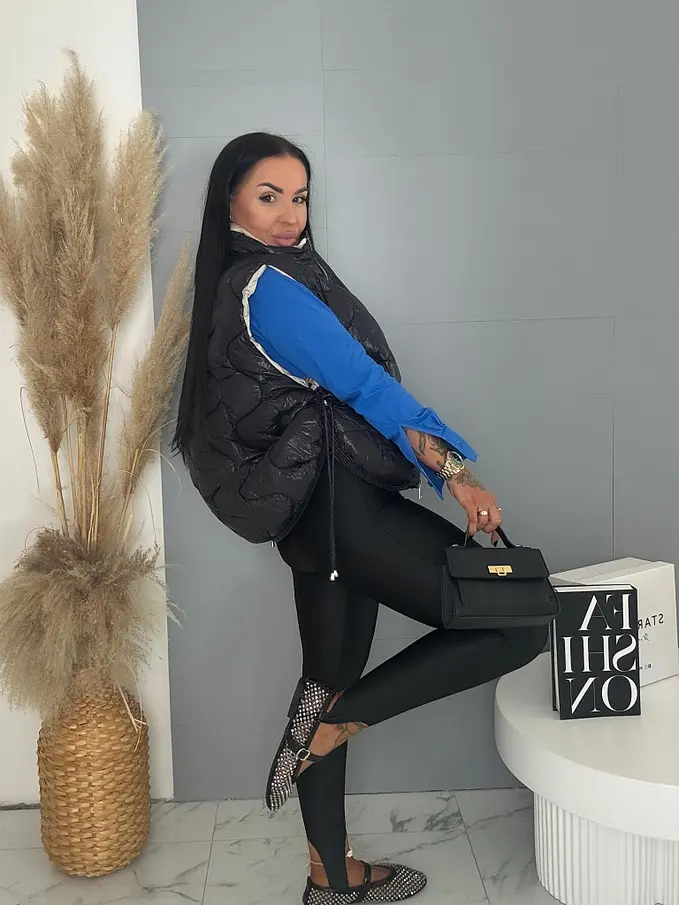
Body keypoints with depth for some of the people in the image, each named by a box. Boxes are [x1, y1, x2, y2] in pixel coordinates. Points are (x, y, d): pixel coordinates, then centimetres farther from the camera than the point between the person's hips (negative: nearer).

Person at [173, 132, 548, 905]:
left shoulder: (244, 283, 19)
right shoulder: (271, 288, -11)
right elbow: (365, 384, -17)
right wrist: (454, 468, -18)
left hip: (315, 512, 11)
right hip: (337, 502, -11)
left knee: (330, 688, 16)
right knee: (521, 621, -12)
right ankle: (341, 716, -5)